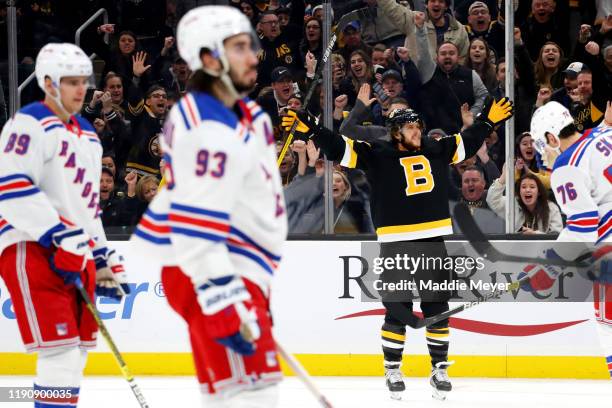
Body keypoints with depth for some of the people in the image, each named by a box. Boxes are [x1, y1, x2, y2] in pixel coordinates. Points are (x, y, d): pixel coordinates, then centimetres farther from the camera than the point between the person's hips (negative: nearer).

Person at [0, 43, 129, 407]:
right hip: (30, 248, -9)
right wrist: (58, 237, -23)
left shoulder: (88, 136, 23)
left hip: (75, 254, 9)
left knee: (78, 348, 10)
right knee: (61, 347, -17)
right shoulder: (30, 124, -7)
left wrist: (104, 260, 23)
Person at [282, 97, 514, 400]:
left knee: (437, 309, 8)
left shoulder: (435, 150, 10)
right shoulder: (377, 154, -2)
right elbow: (339, 149, -8)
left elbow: (467, 142, 24)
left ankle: (439, 369, 17)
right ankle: (392, 371, 11)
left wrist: (488, 121, 21)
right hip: (396, 243, -4)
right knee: (397, 311, 0)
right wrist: (310, 129, -19)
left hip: (433, 241, 4)